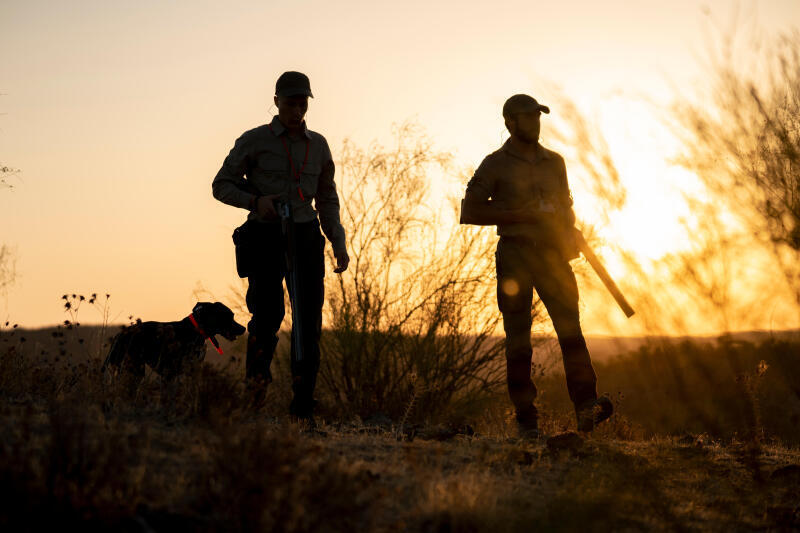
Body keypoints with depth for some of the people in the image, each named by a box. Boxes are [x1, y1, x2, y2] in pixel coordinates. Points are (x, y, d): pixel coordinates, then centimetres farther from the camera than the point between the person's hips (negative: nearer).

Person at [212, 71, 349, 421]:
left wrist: (338, 243, 8)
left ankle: (303, 408, -1)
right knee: (268, 313, -16)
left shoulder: (318, 145, 12)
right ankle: (257, 375, 12)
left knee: (309, 319, -5)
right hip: (265, 235, -3)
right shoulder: (254, 141, 1)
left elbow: (327, 200, 18)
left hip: (305, 237, 3)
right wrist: (255, 201, -16)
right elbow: (221, 186, 3)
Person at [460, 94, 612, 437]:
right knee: (518, 340, -2)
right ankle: (526, 418, 2)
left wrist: (569, 235, 3)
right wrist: (519, 215, -10)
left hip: (552, 255, 3)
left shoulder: (554, 162, 17)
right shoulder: (495, 165, 4)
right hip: (515, 256, -3)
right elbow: (469, 211, -2)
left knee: (570, 328, -13)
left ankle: (585, 407, -23)